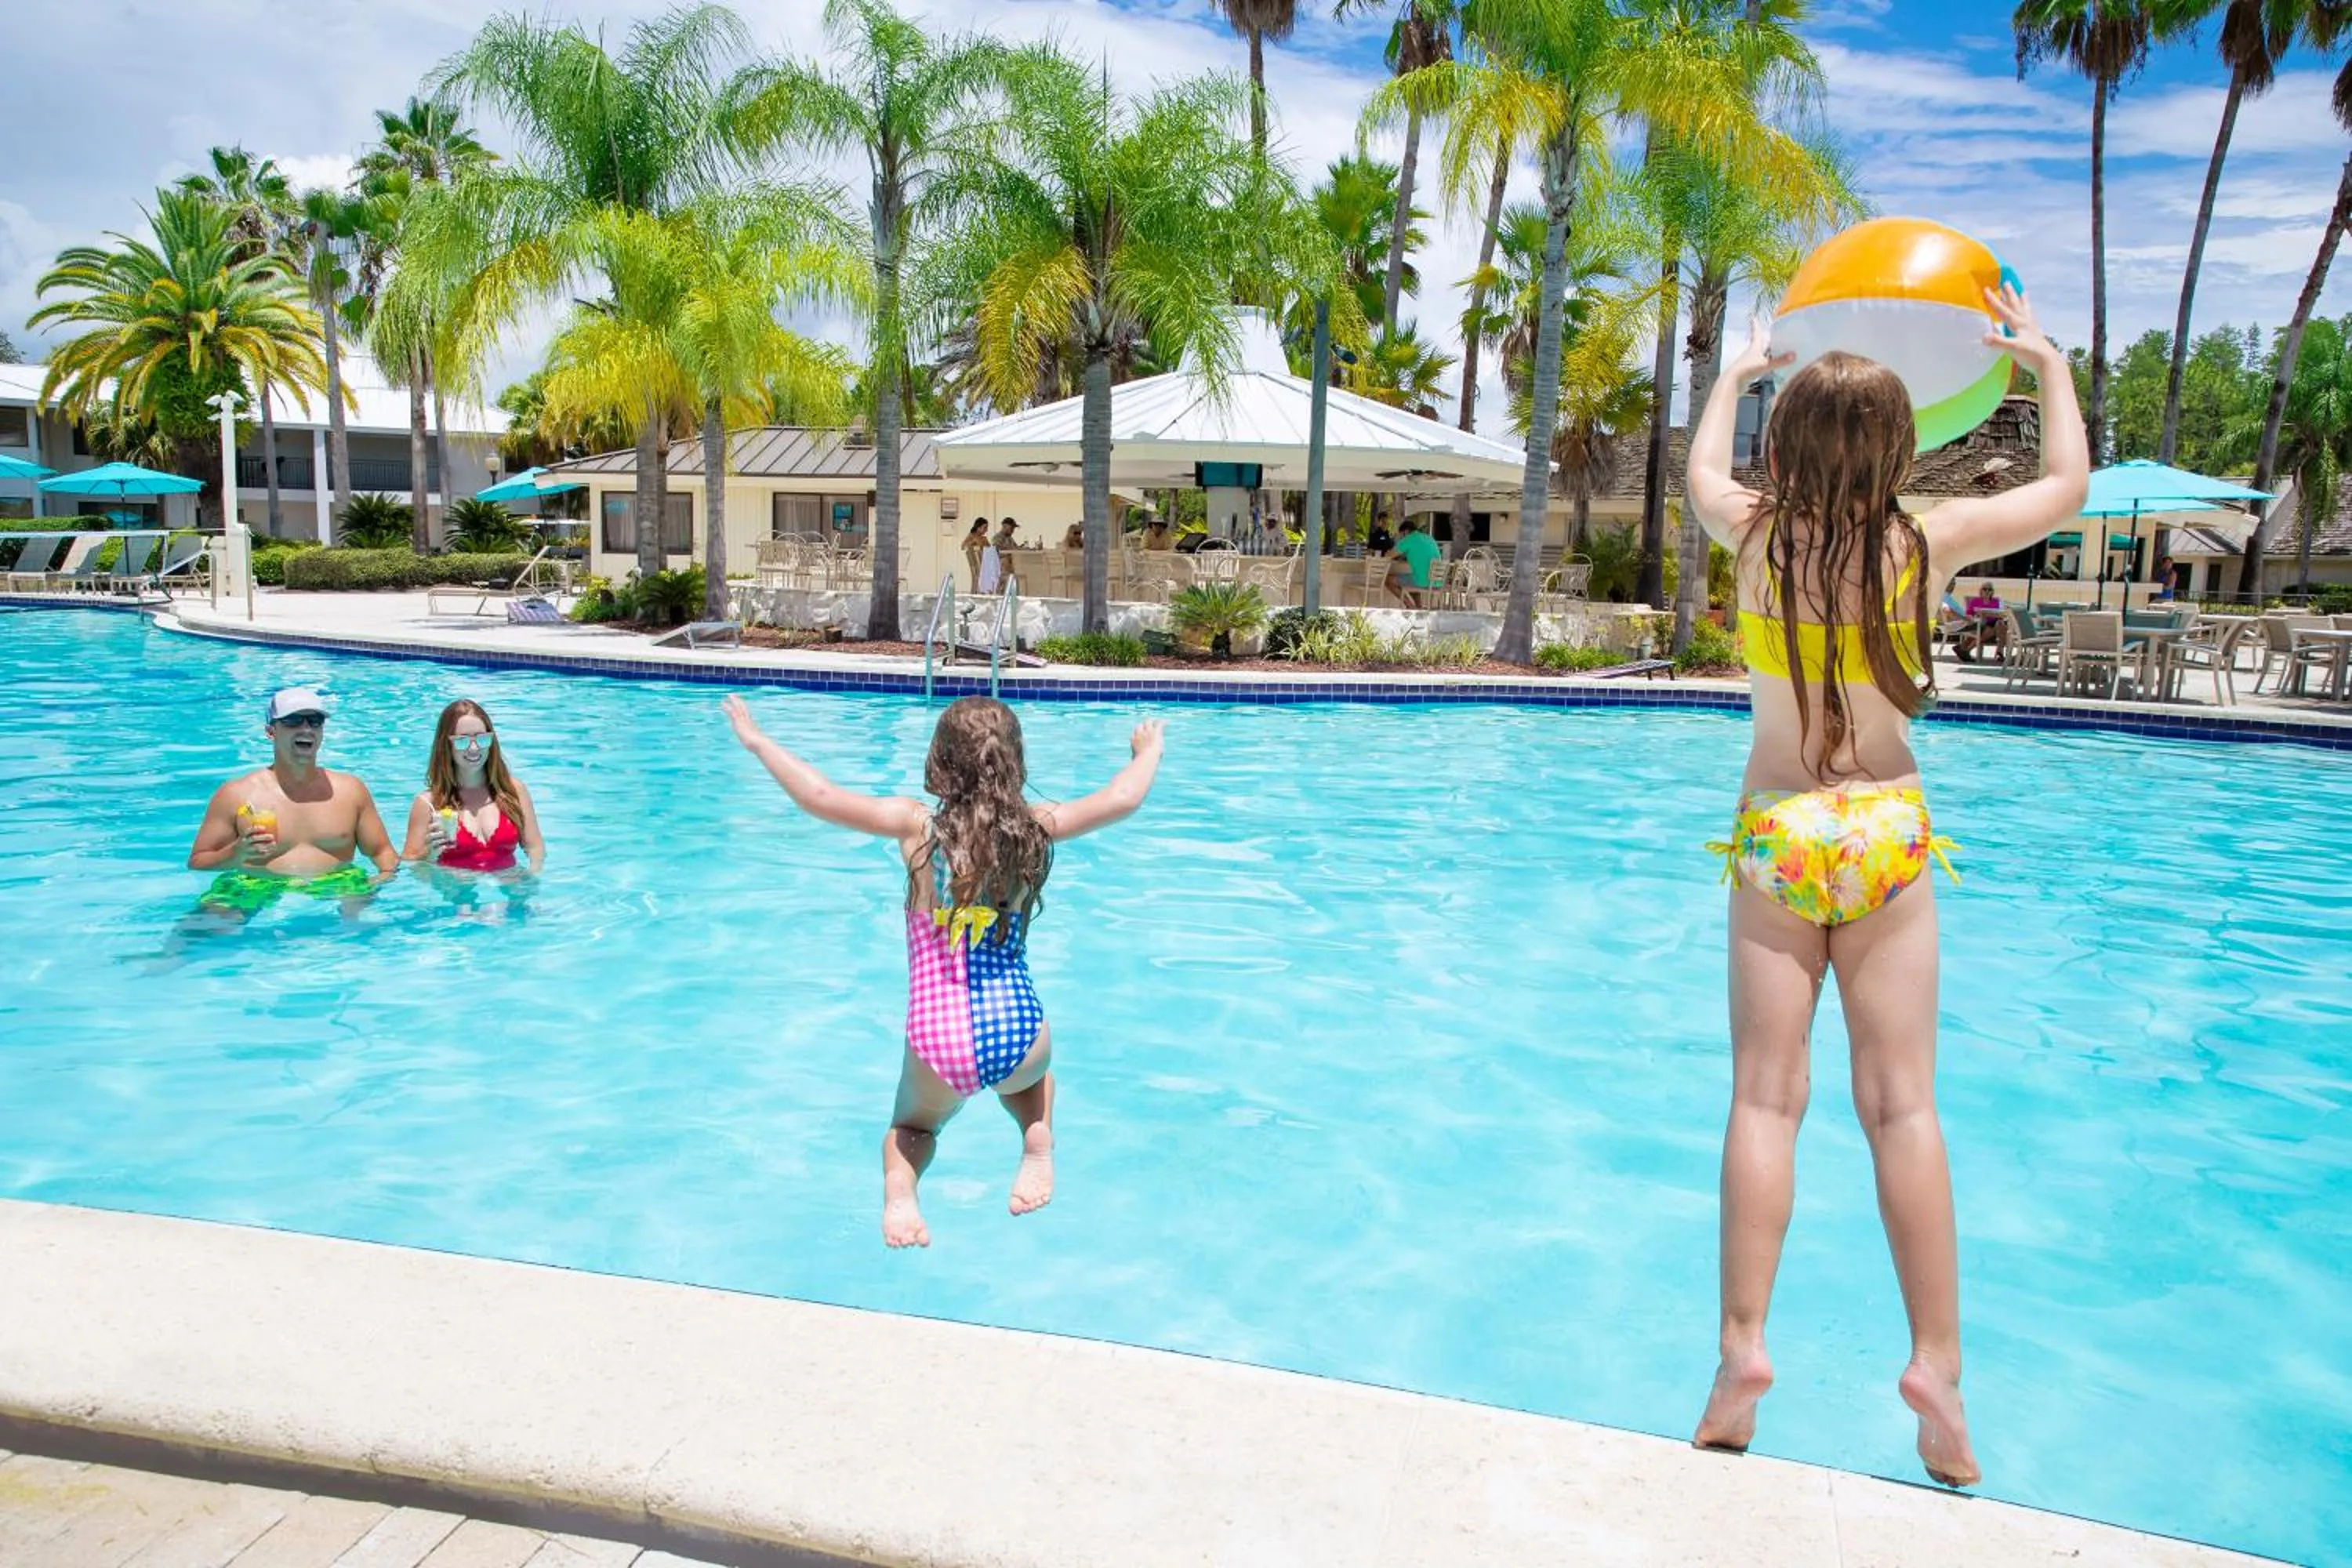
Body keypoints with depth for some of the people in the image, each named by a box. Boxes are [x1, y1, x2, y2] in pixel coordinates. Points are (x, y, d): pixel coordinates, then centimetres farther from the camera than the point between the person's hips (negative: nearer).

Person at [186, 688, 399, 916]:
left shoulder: (350, 790, 14)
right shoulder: (234, 795, 6)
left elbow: (381, 851, 17)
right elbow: (197, 864, 7)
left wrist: (388, 875, -5)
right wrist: (236, 854, -13)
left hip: (334, 887, 1)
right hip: (258, 888, 0)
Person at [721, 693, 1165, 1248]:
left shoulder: (917, 826, -6)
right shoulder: (1034, 828, -2)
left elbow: (821, 797, -9)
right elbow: (1121, 799, 6)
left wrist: (757, 741, 6)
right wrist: (1148, 751, 26)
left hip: (938, 1042, -1)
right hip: (1018, 1032, 2)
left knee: (912, 1123, 30)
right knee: (1029, 1075, 39)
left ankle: (899, 1191, -3)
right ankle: (1038, 1146, 9)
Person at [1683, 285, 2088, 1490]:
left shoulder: (1758, 535, -3)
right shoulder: (1927, 540, -4)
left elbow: (1702, 473, 22)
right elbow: (2067, 487, 15)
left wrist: (1738, 373, 37)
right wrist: (2046, 363, 27)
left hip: (1773, 838, 0)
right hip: (1887, 837, 0)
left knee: (1765, 1096, 1)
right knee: (1901, 1102, 3)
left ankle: (1742, 1348, 0)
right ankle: (1936, 1361, 4)